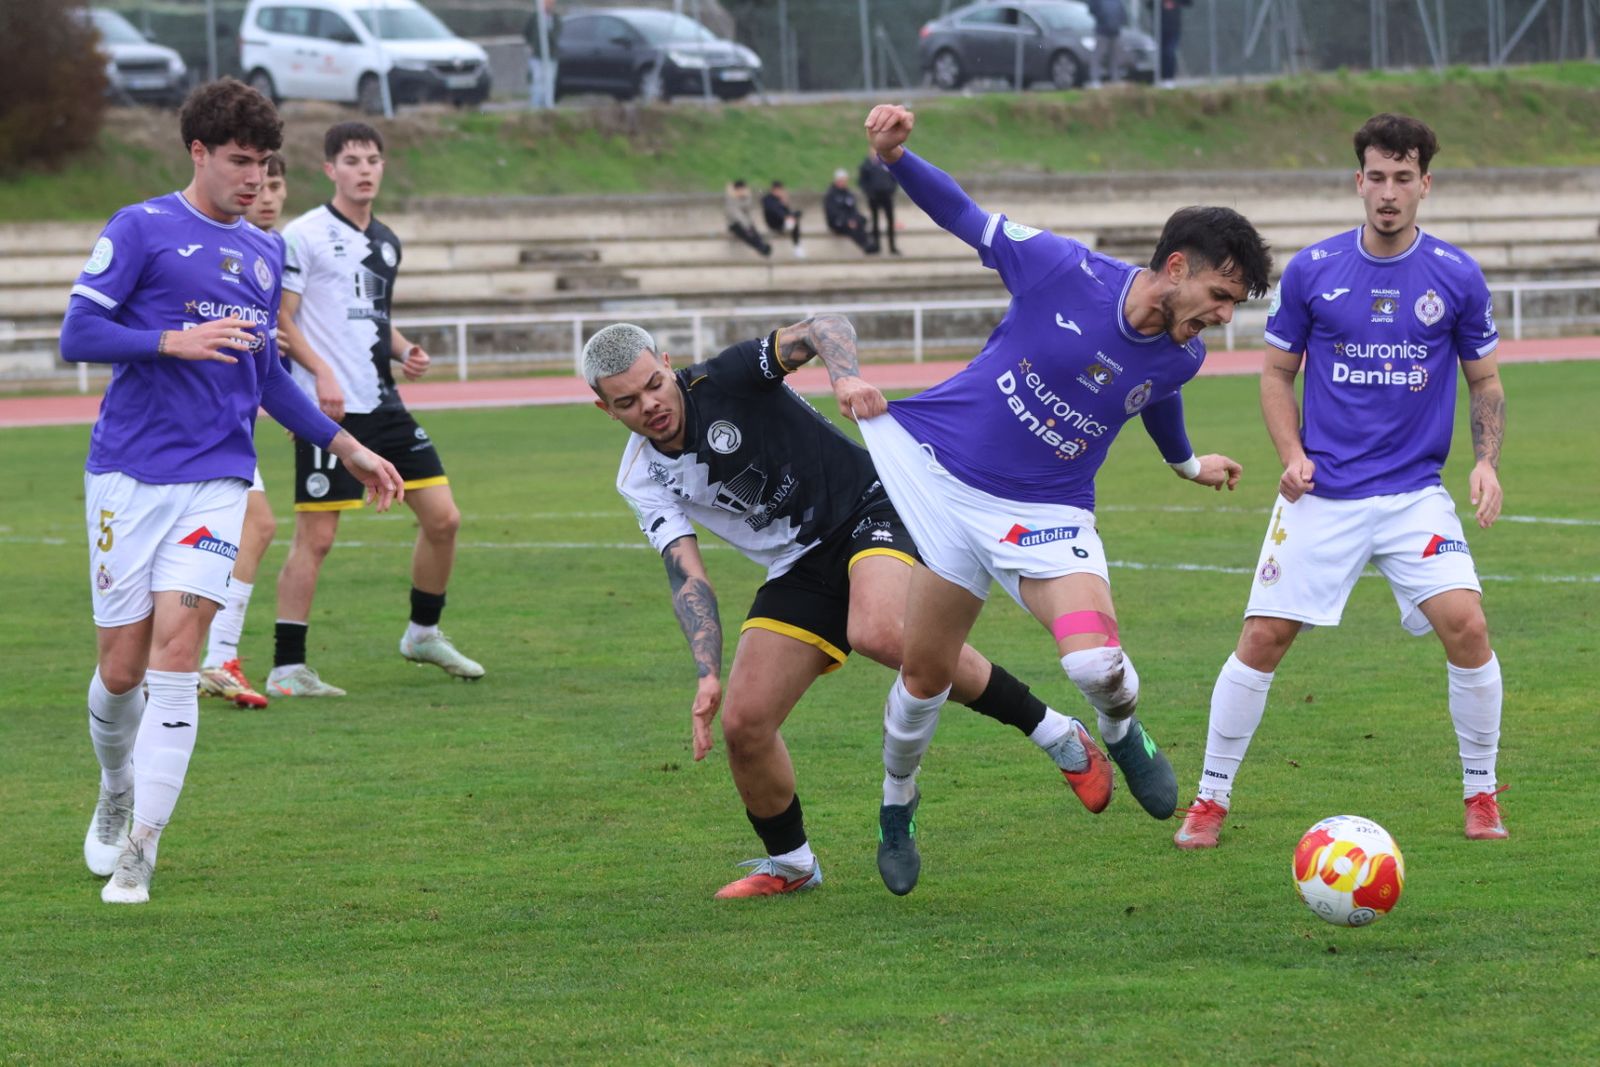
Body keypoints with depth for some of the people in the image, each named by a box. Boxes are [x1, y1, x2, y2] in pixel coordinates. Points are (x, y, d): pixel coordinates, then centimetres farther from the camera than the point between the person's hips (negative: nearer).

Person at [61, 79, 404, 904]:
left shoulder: (264, 255, 15)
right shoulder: (140, 230, -2)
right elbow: (78, 334, -9)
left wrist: (344, 446, 23)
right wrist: (173, 342, -22)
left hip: (217, 479, 3)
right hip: (129, 473, -3)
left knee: (174, 655, -12)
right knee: (122, 666, 2)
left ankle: (139, 850, -13)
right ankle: (115, 797, 32)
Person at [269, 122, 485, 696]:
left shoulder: (385, 241, 16)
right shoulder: (304, 235, -7)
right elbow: (279, 318, -9)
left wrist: (404, 350, 8)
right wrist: (321, 373, -21)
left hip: (383, 406, 7)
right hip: (329, 410, -7)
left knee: (442, 518, 6)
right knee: (315, 536, -6)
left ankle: (423, 633, 25)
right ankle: (286, 668, 0)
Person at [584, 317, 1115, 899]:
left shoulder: (725, 379, -14)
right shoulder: (642, 480, -1)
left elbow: (824, 327, -23)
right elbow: (687, 576, -7)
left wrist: (845, 375, -45)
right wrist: (708, 674, -22)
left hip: (869, 508, -6)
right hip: (799, 570, 6)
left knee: (879, 633, -36)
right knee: (743, 724, -7)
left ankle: (1053, 732, -23)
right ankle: (790, 863, 21)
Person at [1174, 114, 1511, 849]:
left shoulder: (1457, 277, -1)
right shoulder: (1311, 271, -2)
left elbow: (1485, 381, 10)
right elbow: (1277, 373, 9)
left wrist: (1487, 462, -6)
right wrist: (1291, 454, -6)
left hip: (1415, 493, 0)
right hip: (1322, 495, 0)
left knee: (1465, 624, -16)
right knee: (1263, 638, -6)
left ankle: (1481, 795, 2)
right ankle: (1210, 800, 9)